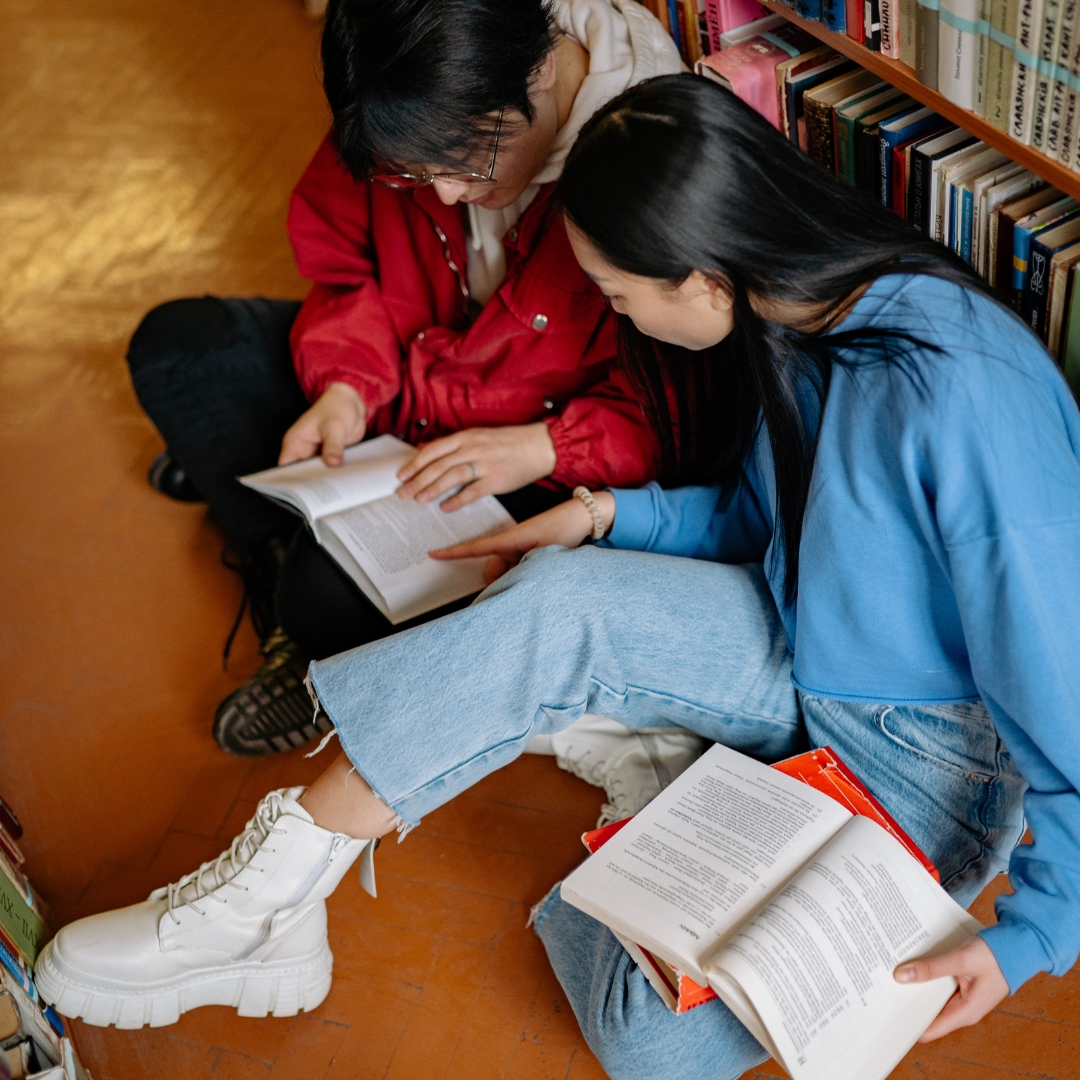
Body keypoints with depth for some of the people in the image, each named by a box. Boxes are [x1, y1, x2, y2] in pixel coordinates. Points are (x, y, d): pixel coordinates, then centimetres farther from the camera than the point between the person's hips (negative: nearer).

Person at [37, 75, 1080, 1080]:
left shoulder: (962, 397, -31)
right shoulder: (802, 313, -4)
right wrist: (611, 518, -2)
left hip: (930, 755, -6)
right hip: (799, 652, 6)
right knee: (553, 605, -21)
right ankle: (267, 902, -13)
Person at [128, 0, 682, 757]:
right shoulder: (412, 121, -14)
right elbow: (345, 259, 2)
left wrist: (541, 448, -34)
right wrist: (344, 385, -16)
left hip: (541, 472, -6)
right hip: (399, 376, 7)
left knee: (334, 595, -28)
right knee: (173, 347, 0)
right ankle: (283, 549, 0)